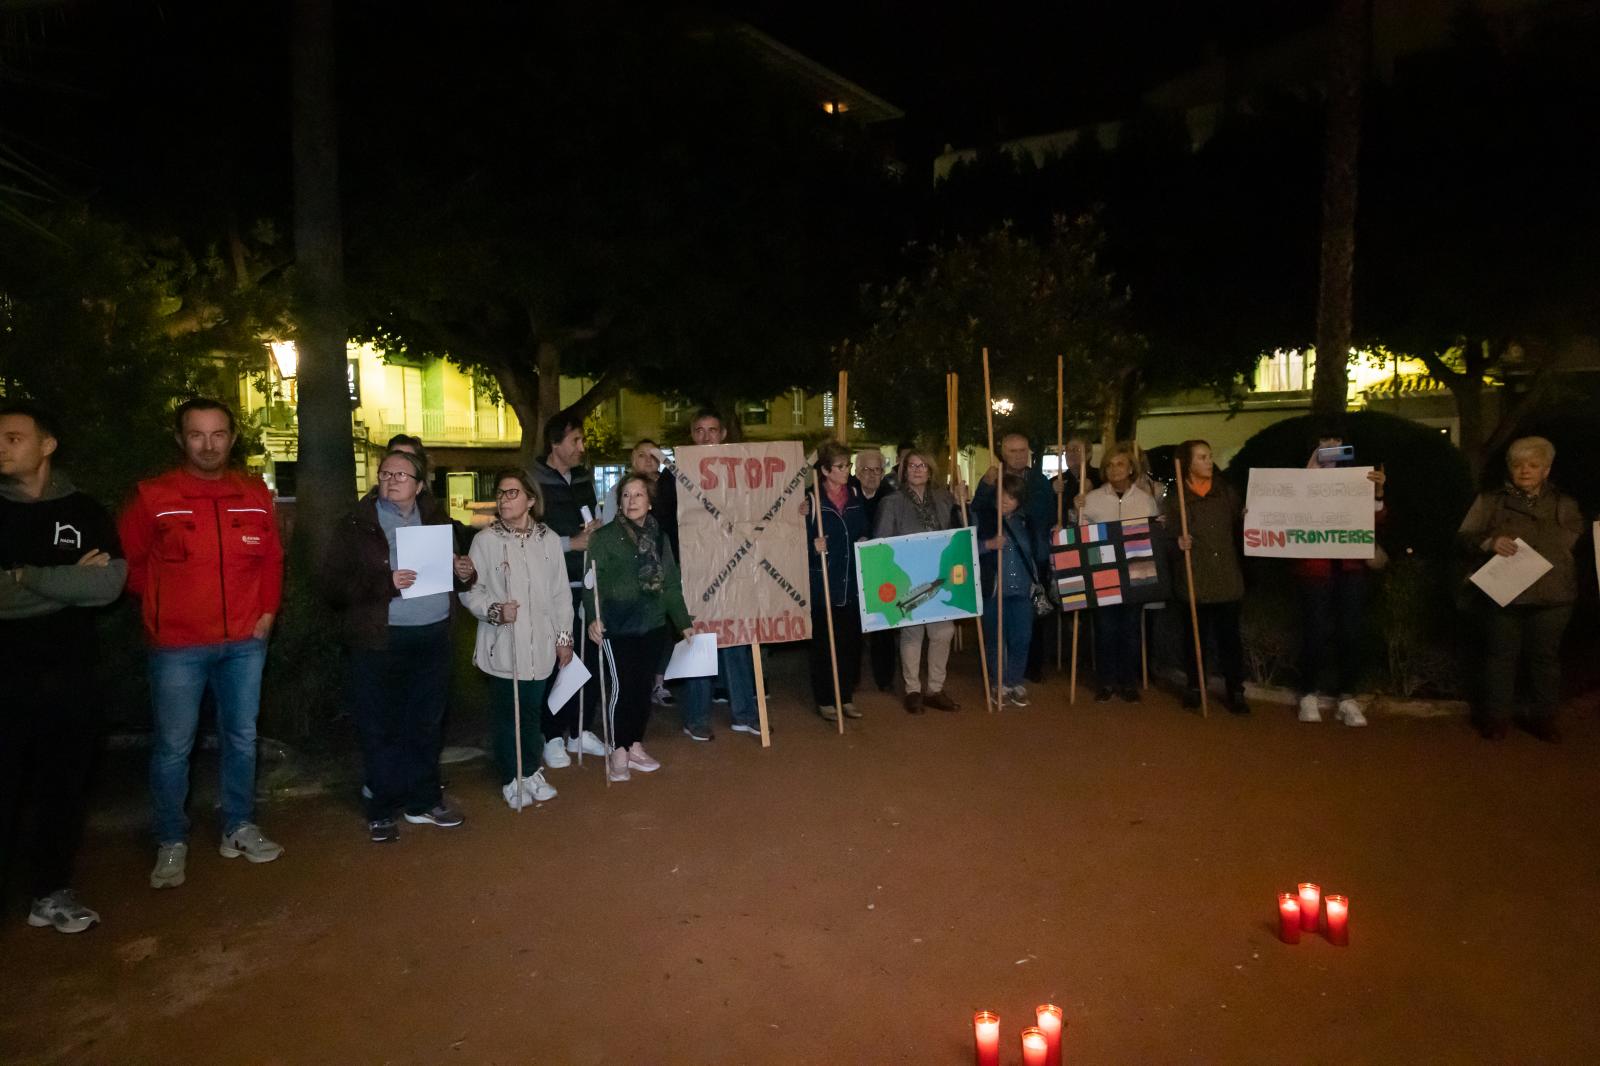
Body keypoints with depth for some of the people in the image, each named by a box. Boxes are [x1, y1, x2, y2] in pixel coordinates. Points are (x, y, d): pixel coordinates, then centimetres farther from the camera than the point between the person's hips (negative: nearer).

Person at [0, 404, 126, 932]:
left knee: (63, 786, 9)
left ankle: (51, 893, 22)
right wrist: (69, 582, -10)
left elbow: (110, 583, -10)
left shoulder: (85, 513, 5)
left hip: (69, 675, 1)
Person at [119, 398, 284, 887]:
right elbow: (128, 563, 3)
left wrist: (268, 610, 5)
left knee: (241, 738, 12)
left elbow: (271, 558, 11)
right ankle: (171, 843, 19)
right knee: (173, 747, 3)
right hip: (177, 646, -3)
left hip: (244, 642, 3)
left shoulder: (256, 495, 4)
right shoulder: (152, 496, -5)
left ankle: (239, 828, 27)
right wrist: (162, 606, 3)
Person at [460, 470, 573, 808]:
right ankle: (511, 779, 24)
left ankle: (531, 771, 29)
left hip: (540, 644, 2)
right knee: (505, 713, 7)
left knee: (533, 710, 10)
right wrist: (494, 610, -21)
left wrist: (564, 637, 9)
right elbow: (469, 590, -4)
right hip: (502, 645, -2)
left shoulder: (549, 539, 4)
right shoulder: (485, 540, -4)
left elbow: (561, 592, 8)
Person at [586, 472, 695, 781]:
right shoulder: (605, 536, -4)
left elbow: (671, 585, 14)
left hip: (653, 625, 5)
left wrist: (684, 622, 13)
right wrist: (593, 617, -25)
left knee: (644, 686, 9)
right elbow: (592, 581, -11)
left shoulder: (659, 537, 11)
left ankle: (636, 747, 23)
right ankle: (618, 753, 9)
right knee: (623, 687, -5)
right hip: (619, 627, -4)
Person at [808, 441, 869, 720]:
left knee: (851, 641, 9)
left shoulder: (855, 496, 9)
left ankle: (847, 697, 22)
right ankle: (825, 700, 16)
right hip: (823, 583, -5)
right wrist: (814, 547, -27)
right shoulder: (813, 499, -9)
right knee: (824, 643, 3)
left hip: (853, 581, 5)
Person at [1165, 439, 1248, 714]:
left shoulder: (1226, 491, 9)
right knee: (1194, 635, 8)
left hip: (1227, 577, 1)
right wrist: (1178, 543, -21)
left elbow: (1241, 526, 8)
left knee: (1230, 635, 2)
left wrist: (1248, 518, -12)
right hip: (1193, 578, -1)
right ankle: (1194, 686, 22)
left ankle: (1235, 691, 11)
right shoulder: (1175, 497, 1)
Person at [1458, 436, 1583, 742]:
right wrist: (1490, 542, -20)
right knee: (1501, 655, 2)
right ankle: (1496, 716, 10)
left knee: (1545, 656, 6)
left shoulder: (1565, 504, 13)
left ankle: (1543, 717, 17)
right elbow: (1465, 537, 1)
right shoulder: (1489, 500, 9)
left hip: (1551, 596, 1)